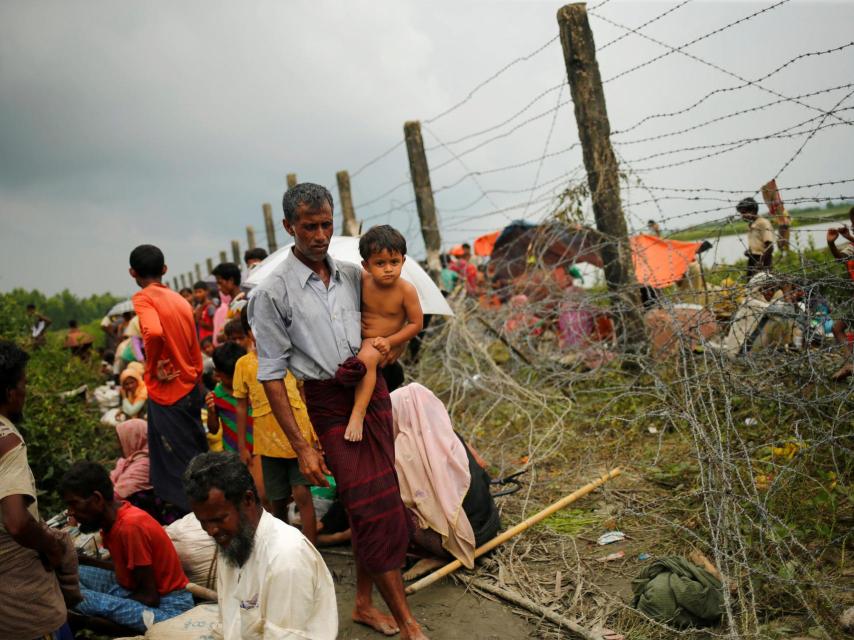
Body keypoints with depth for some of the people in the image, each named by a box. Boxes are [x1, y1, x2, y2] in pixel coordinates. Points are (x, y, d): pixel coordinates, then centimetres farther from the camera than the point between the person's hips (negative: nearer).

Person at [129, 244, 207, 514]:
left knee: (179, 469, 2)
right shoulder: (180, 300, 11)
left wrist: (153, 368, -15)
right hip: (190, 390, 7)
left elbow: (153, 332, -31)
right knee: (195, 460, 17)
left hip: (167, 394, -7)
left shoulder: (144, 298, -10)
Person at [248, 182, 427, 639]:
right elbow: (271, 375, -9)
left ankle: (364, 602, 30)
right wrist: (302, 448, -12)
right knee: (373, 508, -6)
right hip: (329, 403, -5)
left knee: (378, 504, 11)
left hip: (372, 388, 5)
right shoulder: (272, 292, -9)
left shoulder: (351, 274, 6)